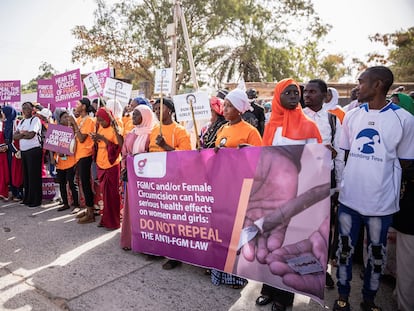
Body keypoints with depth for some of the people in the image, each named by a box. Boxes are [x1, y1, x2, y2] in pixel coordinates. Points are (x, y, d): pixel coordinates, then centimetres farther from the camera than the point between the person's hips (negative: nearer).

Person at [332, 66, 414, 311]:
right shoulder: (352, 116, 4)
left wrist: (380, 175, 4)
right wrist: (358, 173, 8)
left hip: (381, 200, -2)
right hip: (349, 196, 3)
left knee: (377, 252, 15)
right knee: (345, 248, 14)